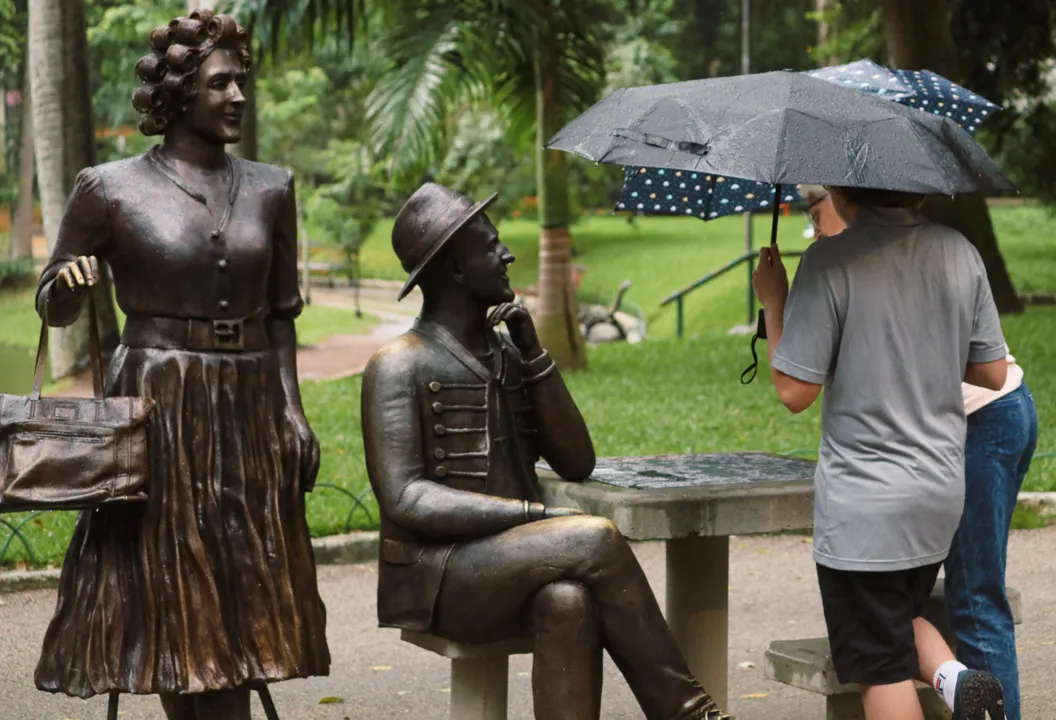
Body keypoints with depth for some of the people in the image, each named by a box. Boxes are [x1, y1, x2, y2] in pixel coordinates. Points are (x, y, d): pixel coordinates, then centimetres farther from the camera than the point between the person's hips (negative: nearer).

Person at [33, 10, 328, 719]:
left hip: (250, 413, 3)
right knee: (165, 593, 1)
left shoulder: (270, 188, 7)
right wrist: (70, 285, -19)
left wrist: (292, 408, 5)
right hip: (157, 412, -3)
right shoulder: (111, 189, -4)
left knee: (239, 596, 7)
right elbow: (53, 306, 3)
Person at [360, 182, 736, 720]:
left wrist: (533, 353, -4)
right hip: (438, 580, -5)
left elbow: (576, 464, 7)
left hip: (511, 565, 5)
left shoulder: (507, 351, 14)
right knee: (596, 540, -26)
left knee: (569, 601, -32)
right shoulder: (399, 366, -5)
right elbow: (404, 499, -16)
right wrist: (537, 514, -22)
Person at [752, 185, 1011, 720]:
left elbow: (795, 392, -15)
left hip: (862, 503, -6)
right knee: (900, 614, 26)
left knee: (883, 673, 5)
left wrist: (773, 302, -2)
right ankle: (953, 676, 0)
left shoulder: (831, 261, -16)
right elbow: (993, 373, 8)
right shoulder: (959, 253, 1)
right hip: (941, 493, 6)